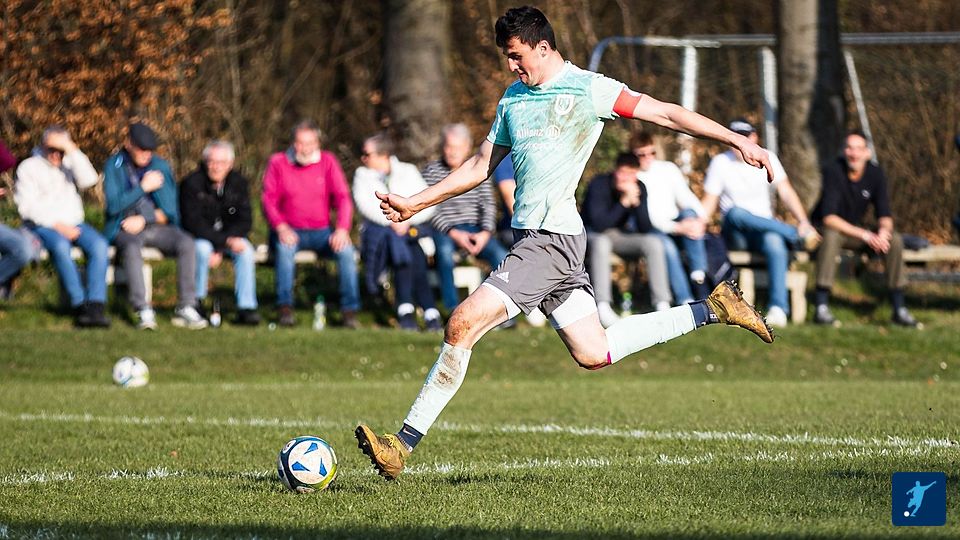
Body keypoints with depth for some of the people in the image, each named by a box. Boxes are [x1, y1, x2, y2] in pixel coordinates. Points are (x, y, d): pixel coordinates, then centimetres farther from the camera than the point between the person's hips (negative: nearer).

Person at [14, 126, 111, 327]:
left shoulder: (70, 163, 16)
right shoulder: (29, 167, 7)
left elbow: (89, 180, -4)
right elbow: (27, 206, -3)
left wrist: (73, 151, -8)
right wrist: (57, 225, -14)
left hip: (73, 224, 3)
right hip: (42, 226, -3)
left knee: (99, 244, -27)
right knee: (61, 246, -37)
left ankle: (96, 306, -35)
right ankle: (80, 304, -36)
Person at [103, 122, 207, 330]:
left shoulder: (161, 166, 7)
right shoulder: (114, 165, 0)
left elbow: (169, 211, 4)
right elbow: (113, 205, -11)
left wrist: (144, 220, -10)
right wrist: (143, 188, -11)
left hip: (157, 226, 3)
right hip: (125, 229, -3)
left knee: (186, 243, -26)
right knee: (132, 247, -38)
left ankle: (186, 308, -27)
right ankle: (143, 311, -41)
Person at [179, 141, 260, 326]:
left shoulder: (239, 183, -4)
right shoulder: (191, 183, -15)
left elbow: (244, 221, -7)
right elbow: (193, 222, -21)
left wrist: (219, 248, -20)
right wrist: (225, 241, -31)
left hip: (229, 236, 3)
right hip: (199, 237, -3)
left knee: (246, 250, -27)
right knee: (202, 248, -36)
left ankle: (246, 308, -27)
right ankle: (197, 302, -18)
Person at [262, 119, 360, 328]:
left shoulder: (327, 162, 5)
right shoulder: (278, 162, 2)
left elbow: (343, 197, -1)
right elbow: (269, 199, -4)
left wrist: (342, 229, -19)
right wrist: (281, 227, -22)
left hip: (322, 231, 1)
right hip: (291, 231, -1)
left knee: (346, 249, -27)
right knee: (285, 247, -36)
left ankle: (350, 310, -24)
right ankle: (285, 309, -32)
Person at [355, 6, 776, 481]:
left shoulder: (588, 89, -5)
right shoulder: (514, 99, 18)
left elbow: (666, 113, -5)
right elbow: (481, 166, 25)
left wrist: (737, 140, -11)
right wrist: (413, 204, 19)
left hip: (553, 239, -9)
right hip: (533, 237, 9)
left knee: (464, 323, -16)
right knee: (593, 354, 10)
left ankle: (403, 445, -14)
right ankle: (710, 309, 21)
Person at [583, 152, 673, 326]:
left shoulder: (639, 188, -9)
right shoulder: (599, 184, -23)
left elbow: (645, 229, -14)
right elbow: (599, 225, -33)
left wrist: (636, 202, -29)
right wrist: (624, 201, -37)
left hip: (621, 235, 5)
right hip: (593, 235, -5)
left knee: (654, 243, -18)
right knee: (601, 243, -38)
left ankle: (662, 304, -19)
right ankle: (602, 307, -40)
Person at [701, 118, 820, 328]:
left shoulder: (767, 159, 6)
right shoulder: (720, 163, 3)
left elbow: (786, 193, 1)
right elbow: (710, 201, 0)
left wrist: (803, 221, -15)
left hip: (766, 229, 0)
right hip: (735, 235, 0)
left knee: (774, 242, -37)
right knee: (735, 213, -37)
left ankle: (778, 308, -43)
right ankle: (797, 236, -30)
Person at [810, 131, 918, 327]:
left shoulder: (876, 175, -7)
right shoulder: (833, 172, -22)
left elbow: (884, 215, -6)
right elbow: (828, 217, -29)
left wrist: (883, 231, -32)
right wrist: (864, 235, -37)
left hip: (855, 232, 5)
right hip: (827, 229, -5)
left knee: (895, 239, -16)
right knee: (831, 236, -39)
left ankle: (899, 310, -13)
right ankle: (821, 307, -40)